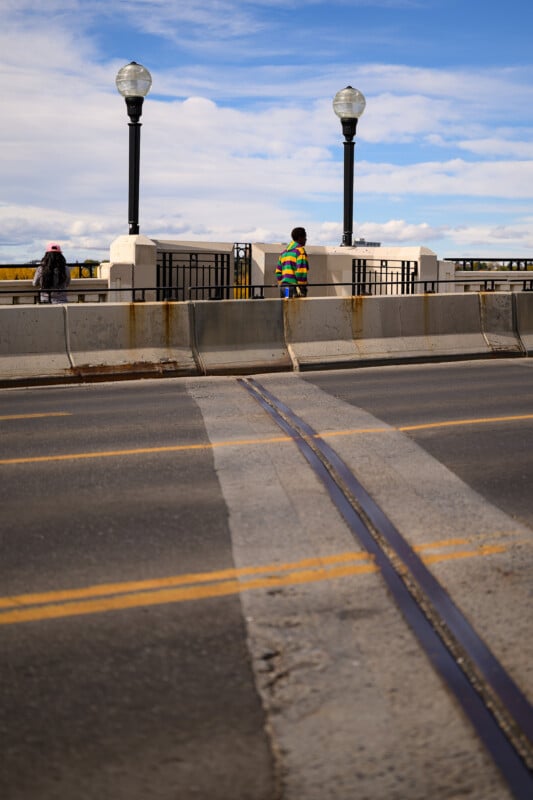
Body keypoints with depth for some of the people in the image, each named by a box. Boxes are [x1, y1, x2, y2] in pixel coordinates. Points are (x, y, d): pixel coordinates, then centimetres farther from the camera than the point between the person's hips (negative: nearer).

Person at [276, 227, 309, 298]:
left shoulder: (284, 252, 19)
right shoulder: (300, 250, -6)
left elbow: (278, 272, 17)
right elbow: (301, 271, -15)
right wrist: (301, 288, -13)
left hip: (283, 287, 8)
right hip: (294, 286, -8)